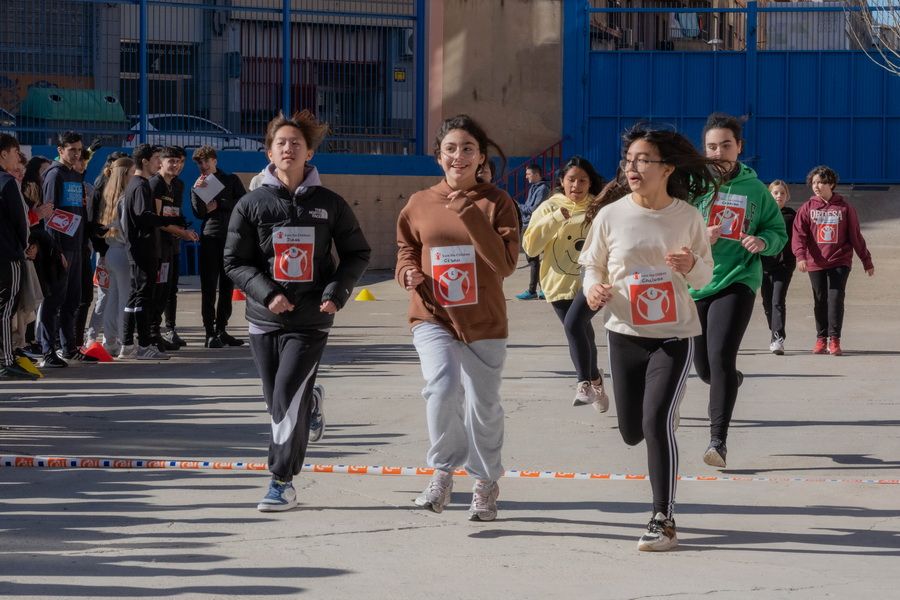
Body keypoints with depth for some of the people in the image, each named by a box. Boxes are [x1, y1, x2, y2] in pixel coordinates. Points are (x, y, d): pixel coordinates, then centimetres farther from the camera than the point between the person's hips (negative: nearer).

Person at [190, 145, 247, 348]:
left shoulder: (231, 180, 13)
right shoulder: (198, 185, 13)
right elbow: (199, 213, 0)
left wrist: (219, 204, -4)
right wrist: (197, 191, -12)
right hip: (210, 238, -1)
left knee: (227, 287, 4)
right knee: (209, 288, -7)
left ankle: (221, 329, 11)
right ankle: (210, 333, -9)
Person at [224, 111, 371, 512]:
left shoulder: (329, 204, 3)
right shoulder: (251, 205, 3)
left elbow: (357, 253, 11)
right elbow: (234, 262, 2)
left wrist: (336, 292, -4)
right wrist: (266, 293, -13)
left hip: (311, 319, -2)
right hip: (265, 318, 2)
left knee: (289, 397, -13)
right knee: (277, 402, 7)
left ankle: (282, 482, -8)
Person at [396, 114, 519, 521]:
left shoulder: (497, 203, -3)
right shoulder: (419, 204, 3)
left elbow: (505, 263, -13)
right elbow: (406, 250, 16)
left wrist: (470, 215, -19)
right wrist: (409, 272, -7)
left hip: (484, 321, 0)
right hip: (433, 318, 0)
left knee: (483, 404, 9)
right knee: (442, 387, -24)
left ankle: (485, 485, 30)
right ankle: (442, 471, -5)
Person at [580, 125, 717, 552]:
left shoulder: (687, 217, -6)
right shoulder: (611, 215, -5)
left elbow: (706, 277, 4)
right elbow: (592, 264, 6)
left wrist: (692, 267, -20)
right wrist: (593, 288, -17)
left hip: (674, 335, -2)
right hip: (625, 334, 2)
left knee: (657, 422, -17)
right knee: (631, 432, 10)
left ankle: (663, 520, -6)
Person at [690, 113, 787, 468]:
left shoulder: (755, 189, 3)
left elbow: (778, 231, 12)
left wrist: (764, 242, -10)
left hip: (737, 282, -2)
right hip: (694, 285, 2)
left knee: (721, 357, -19)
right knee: (704, 367, 12)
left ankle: (718, 440, -16)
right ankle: (730, 383, 49)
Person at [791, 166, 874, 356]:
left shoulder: (844, 208, 4)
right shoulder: (807, 208, 5)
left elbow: (856, 236, 8)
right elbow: (799, 233, -5)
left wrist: (867, 261, 11)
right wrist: (800, 256, -22)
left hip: (840, 262, -2)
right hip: (816, 263, 2)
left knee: (836, 298, -11)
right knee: (820, 301, 7)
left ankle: (834, 340, -10)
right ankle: (821, 339, 16)